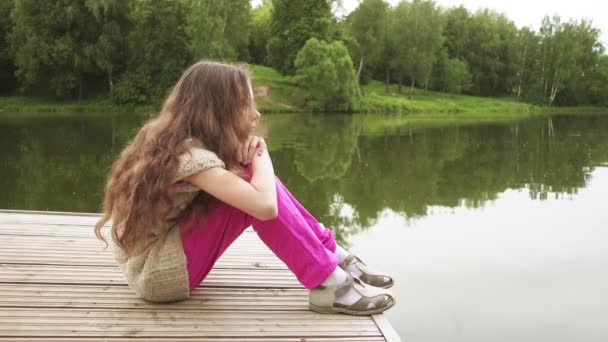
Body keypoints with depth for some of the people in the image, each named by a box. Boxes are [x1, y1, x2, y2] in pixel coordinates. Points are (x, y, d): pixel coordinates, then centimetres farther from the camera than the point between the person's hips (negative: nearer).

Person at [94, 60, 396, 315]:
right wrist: (261, 155, -15)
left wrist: (248, 151, -10)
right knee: (254, 190, -23)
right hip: (155, 273, -9)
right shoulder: (188, 154, -24)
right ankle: (330, 285, -16)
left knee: (248, 179, -1)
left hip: (160, 252, 9)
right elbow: (266, 206, -35)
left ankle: (334, 256, 3)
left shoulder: (175, 139, 3)